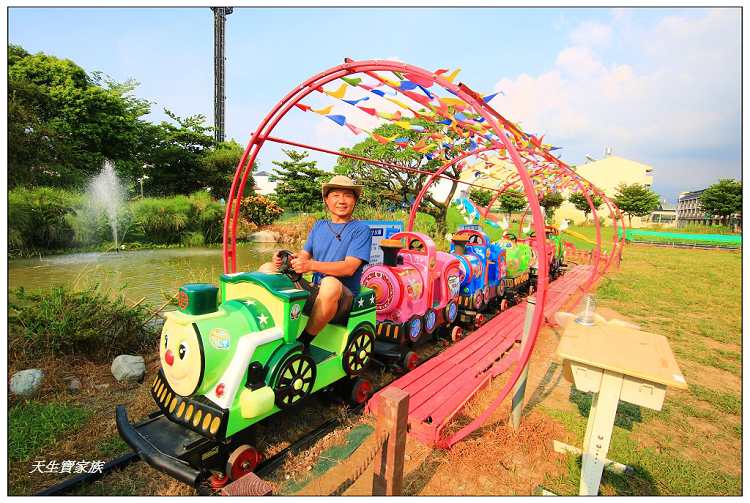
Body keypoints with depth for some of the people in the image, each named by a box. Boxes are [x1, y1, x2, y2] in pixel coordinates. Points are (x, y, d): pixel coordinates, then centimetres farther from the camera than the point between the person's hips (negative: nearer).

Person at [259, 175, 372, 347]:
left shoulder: (361, 229, -2)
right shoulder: (318, 226, 17)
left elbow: (349, 267, -15)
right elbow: (303, 255, 10)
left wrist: (311, 265, -27)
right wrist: (284, 259, -14)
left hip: (343, 296, -5)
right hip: (314, 290, 6)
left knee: (330, 283, -40)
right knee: (266, 269, -2)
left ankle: (303, 342, -22)